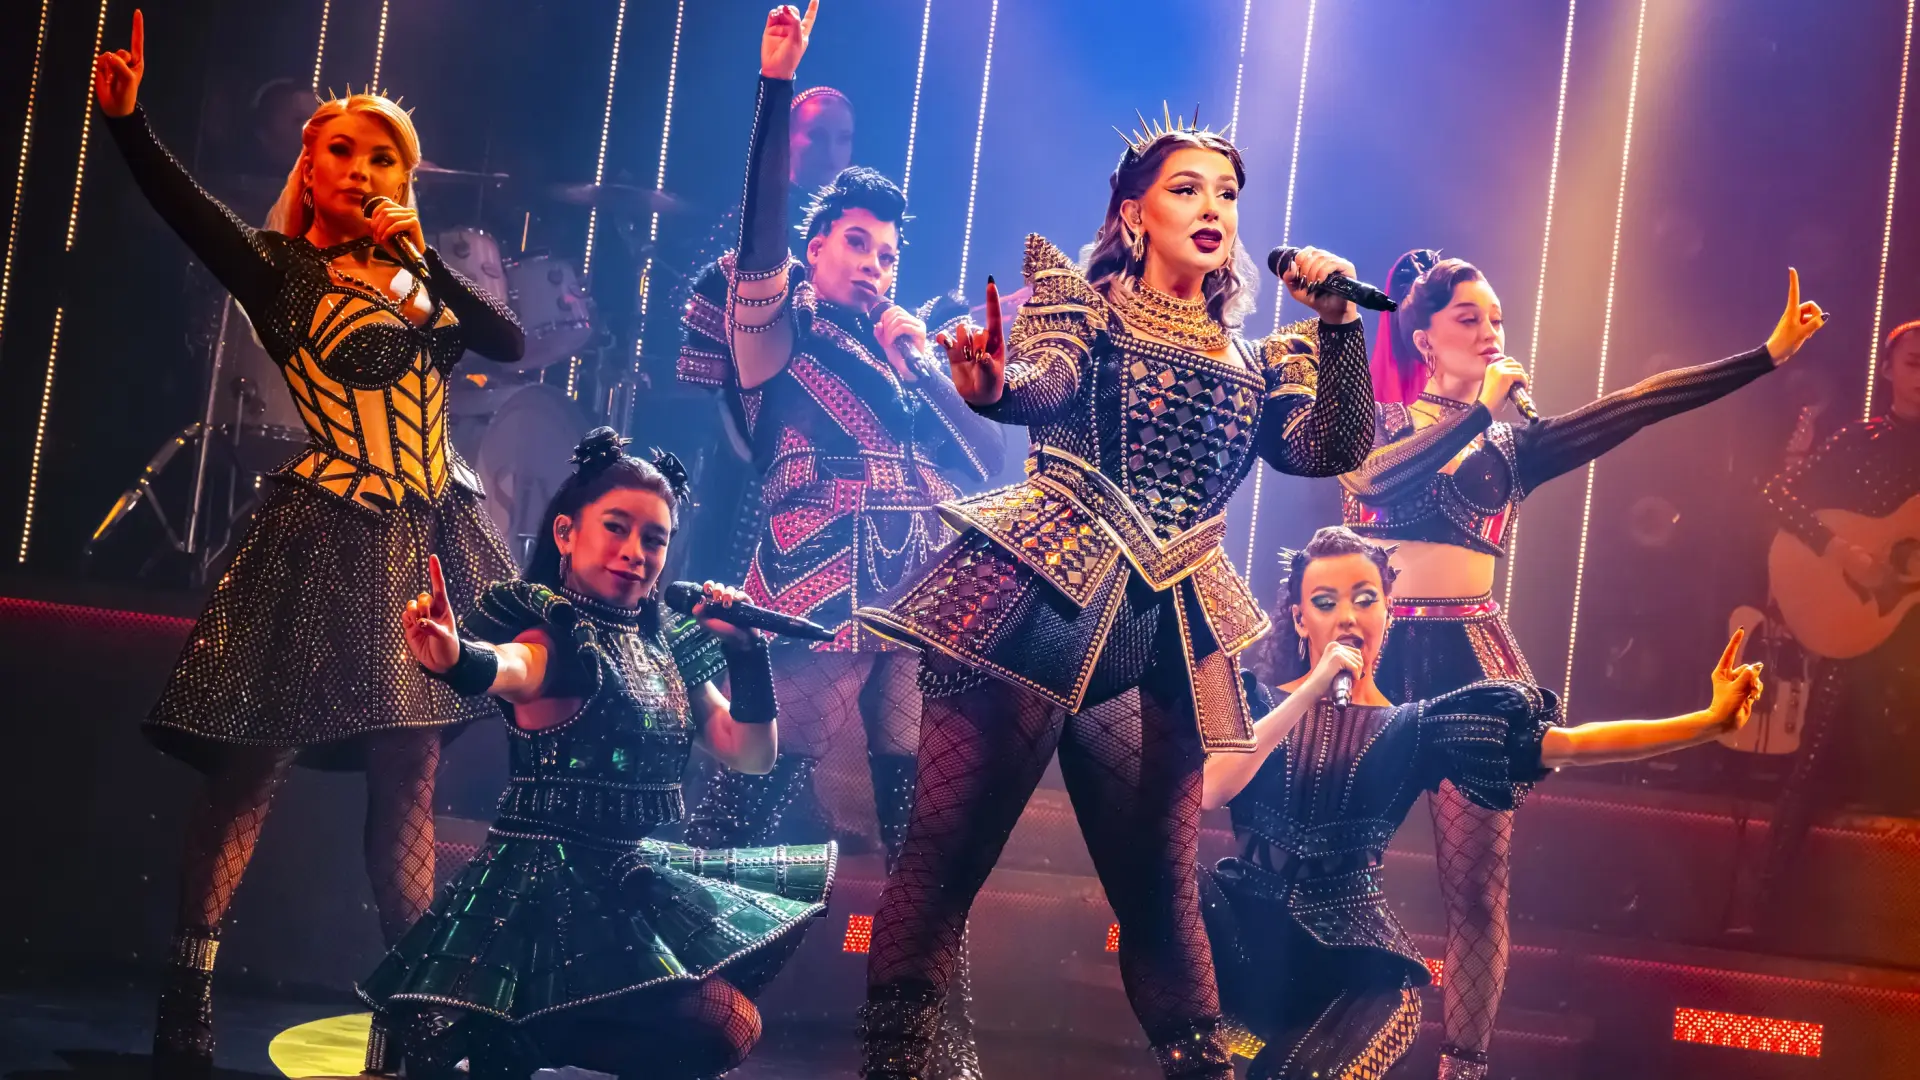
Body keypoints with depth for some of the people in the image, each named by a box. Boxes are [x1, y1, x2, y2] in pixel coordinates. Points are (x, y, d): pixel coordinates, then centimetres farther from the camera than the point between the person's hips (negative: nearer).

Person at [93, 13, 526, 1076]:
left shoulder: (420, 280, 15)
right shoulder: (284, 269, 0)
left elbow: (513, 342, 2)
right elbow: (188, 209, -18)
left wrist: (423, 261, -4)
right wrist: (127, 119, -34)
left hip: (429, 538, 5)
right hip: (326, 537, -5)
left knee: (407, 770, 6)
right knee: (252, 764, -7)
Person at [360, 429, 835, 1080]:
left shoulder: (667, 647, 12)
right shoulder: (555, 629, -11)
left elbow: (752, 754, 13)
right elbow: (513, 667, -37)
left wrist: (746, 652, -1)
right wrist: (460, 659, -61)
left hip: (642, 876, 8)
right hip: (558, 877, -8)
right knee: (718, 1027, -20)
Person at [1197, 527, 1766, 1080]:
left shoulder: (1413, 729, 6)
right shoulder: (1253, 700, 5)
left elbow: (1571, 745, -2)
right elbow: (1207, 790, -16)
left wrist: (1712, 720, -11)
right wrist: (1310, 693, -16)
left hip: (1353, 955, 0)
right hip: (1250, 923, 0)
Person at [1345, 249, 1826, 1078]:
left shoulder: (1512, 443, 14)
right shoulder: (1372, 418, 9)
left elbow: (1639, 405, 7)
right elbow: (1371, 479, -14)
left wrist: (1769, 355, 0)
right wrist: (1479, 408, -9)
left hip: (1471, 661, 2)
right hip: (1378, 655, -2)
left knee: (1476, 885, -2)